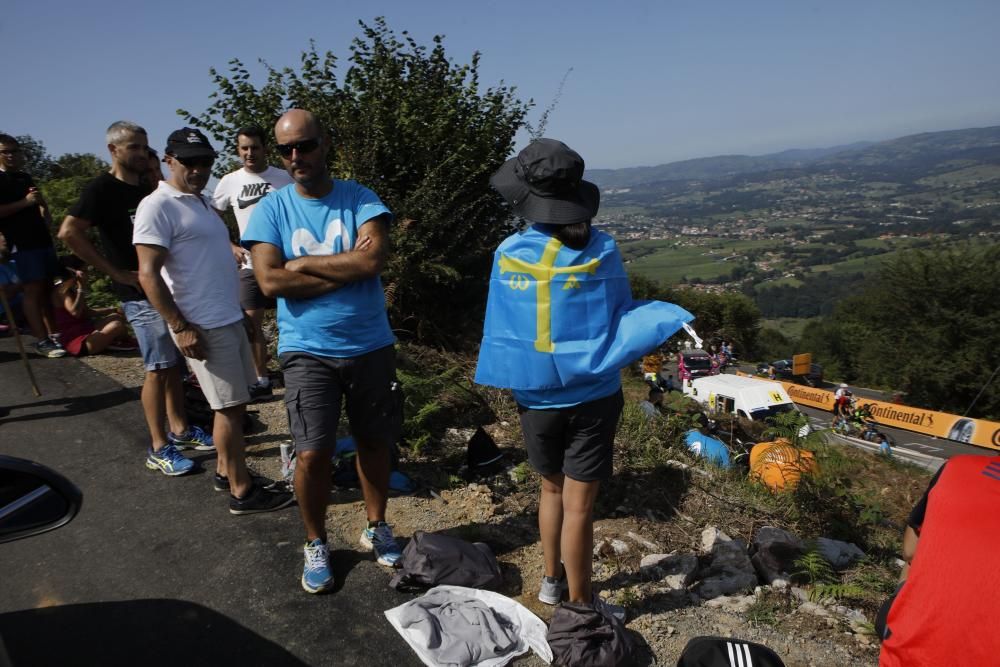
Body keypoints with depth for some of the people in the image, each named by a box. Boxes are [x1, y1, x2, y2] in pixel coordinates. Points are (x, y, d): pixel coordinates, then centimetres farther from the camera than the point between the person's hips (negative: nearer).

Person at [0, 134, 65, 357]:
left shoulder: (25, 177, 20)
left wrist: (45, 211, 13)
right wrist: (25, 202, -18)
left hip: (42, 239, 8)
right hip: (22, 244, -7)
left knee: (47, 289, 7)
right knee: (33, 290, -10)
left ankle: (53, 335, 12)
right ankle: (42, 341, -11)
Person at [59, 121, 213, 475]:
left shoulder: (146, 189, 14)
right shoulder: (103, 188, -8)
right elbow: (69, 232, -20)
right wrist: (118, 273, -18)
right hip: (141, 293, -7)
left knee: (175, 365, 13)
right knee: (158, 368, -5)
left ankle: (179, 430, 25)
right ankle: (159, 448, 4)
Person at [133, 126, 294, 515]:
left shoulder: (200, 202, 15)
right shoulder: (158, 207, -12)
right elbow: (148, 274, -17)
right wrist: (180, 326, -20)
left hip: (229, 319, 9)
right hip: (203, 326, -9)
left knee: (234, 403, 15)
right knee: (229, 407, -3)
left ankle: (227, 472, 29)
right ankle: (242, 492, 7)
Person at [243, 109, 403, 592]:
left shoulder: (360, 199, -2)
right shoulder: (270, 210, -1)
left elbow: (374, 259, -19)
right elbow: (270, 282, -14)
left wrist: (302, 263, -12)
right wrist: (347, 269, -15)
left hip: (371, 346, 1)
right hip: (307, 351, -1)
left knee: (375, 442, 13)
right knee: (312, 453, -3)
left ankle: (376, 529, 35)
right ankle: (315, 544, 23)